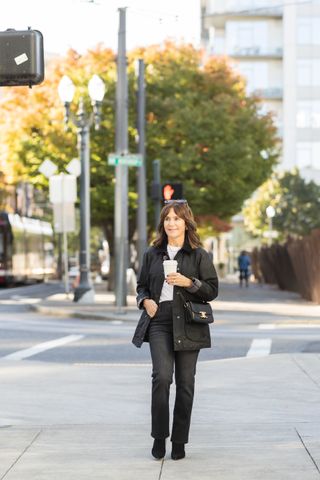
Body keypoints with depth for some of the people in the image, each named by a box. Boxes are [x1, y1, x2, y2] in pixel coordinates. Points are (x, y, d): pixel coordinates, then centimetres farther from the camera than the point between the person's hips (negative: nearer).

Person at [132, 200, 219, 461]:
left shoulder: (199, 255, 4)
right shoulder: (153, 254, 11)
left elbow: (212, 290, 2)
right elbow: (142, 285, 20)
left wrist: (188, 282, -13)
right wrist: (145, 300, 0)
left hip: (188, 324, -1)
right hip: (159, 322, 1)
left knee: (185, 383, 2)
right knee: (162, 376, -16)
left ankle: (179, 441, 14)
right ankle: (159, 436, -2)